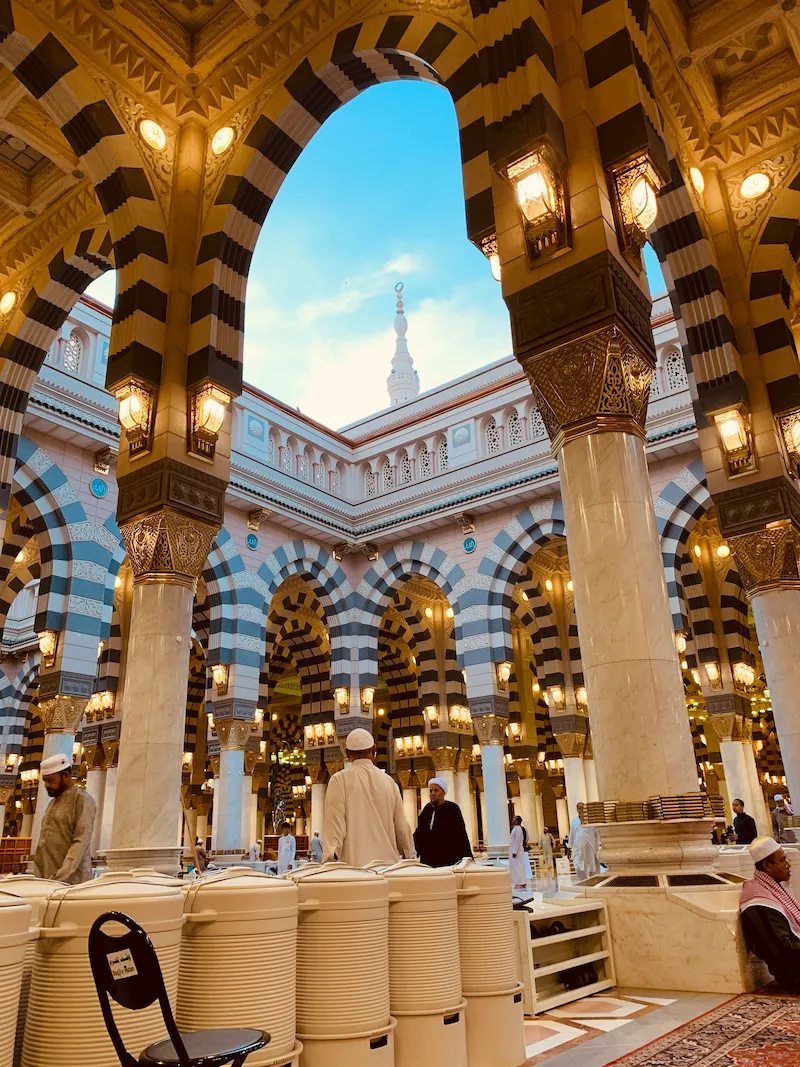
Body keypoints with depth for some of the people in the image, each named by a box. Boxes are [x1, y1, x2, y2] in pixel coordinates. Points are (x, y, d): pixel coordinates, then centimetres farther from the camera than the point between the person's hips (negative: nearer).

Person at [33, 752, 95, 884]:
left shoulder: (82, 800, -6)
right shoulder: (53, 802, 19)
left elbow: (81, 842, -14)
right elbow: (43, 842, 20)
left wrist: (61, 877, -21)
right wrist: (38, 876, 11)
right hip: (46, 879, 7)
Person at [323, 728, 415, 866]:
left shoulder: (340, 780, -2)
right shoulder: (388, 781, 10)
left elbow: (335, 825, -9)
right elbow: (402, 827, 13)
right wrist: (410, 857, 24)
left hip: (355, 865, -4)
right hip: (388, 862, 4)